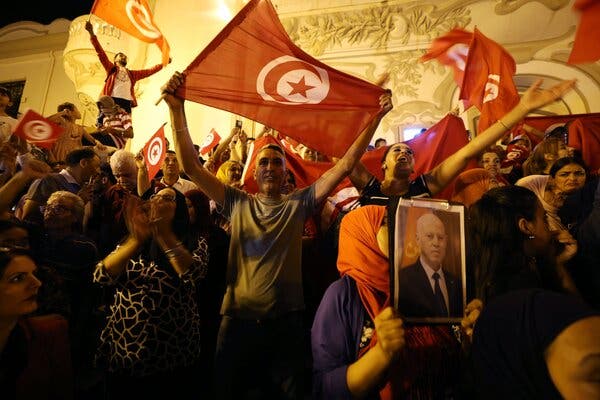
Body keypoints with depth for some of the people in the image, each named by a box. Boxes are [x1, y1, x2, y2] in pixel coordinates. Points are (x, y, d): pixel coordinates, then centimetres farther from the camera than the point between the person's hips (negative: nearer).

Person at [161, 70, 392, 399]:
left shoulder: (298, 204, 2)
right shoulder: (238, 203, 4)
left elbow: (345, 165, -2)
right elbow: (191, 167, -2)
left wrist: (376, 118, -5)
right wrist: (176, 109, -10)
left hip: (286, 321, 0)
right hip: (238, 319, 1)